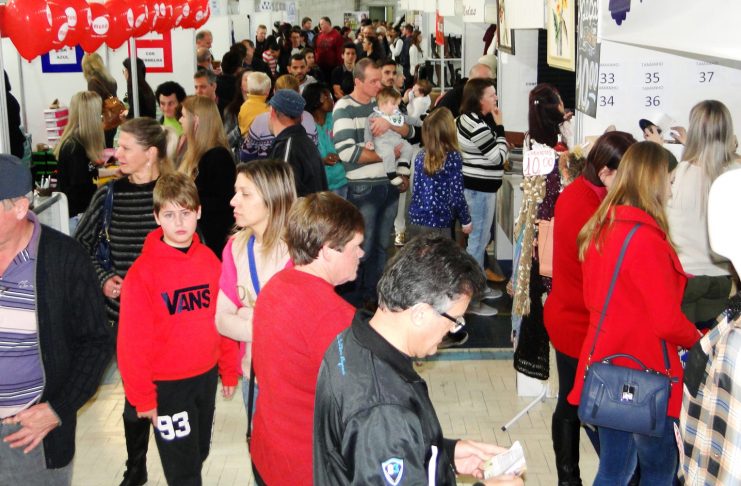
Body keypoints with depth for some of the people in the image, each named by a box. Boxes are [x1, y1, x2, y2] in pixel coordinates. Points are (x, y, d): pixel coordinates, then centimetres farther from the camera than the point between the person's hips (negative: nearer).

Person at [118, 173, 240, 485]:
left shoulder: (209, 260, -1)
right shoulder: (142, 272, -15)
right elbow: (132, 342, -13)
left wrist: (229, 370, 7)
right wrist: (142, 396, -11)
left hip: (206, 377, 5)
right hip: (167, 385, -4)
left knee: (199, 454, 20)